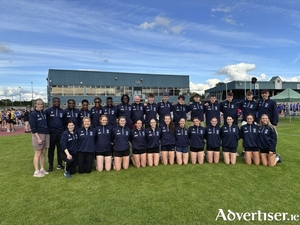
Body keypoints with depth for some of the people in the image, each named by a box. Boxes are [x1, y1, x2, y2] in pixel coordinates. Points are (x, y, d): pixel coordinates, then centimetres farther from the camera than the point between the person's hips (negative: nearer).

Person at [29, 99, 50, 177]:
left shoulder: (44, 113, 12)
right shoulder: (33, 114, -5)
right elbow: (33, 128, -10)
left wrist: (48, 132, 8)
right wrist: (38, 138, -16)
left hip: (46, 134, 5)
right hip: (38, 135, -5)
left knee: (43, 153, 10)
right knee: (38, 154, -1)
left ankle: (42, 169, 20)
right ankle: (36, 171, 6)